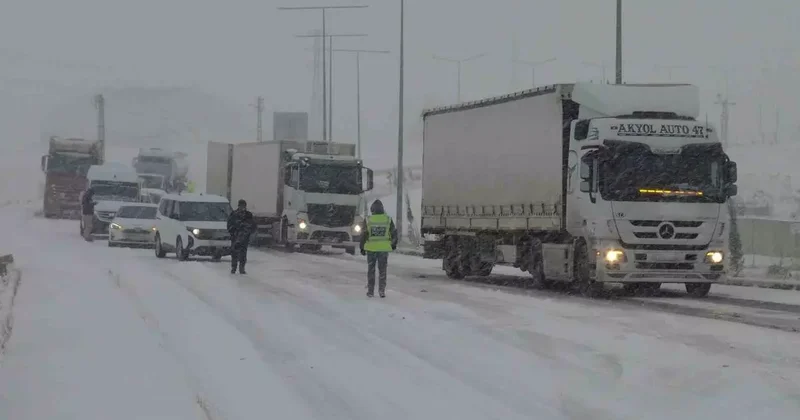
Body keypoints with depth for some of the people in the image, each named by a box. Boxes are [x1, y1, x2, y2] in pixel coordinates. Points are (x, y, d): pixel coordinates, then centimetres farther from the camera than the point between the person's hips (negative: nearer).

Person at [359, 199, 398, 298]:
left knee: (371, 270, 11)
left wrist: (362, 248, 5)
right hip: (384, 249, 1)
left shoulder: (368, 220, -8)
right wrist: (394, 244, 20)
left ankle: (370, 291, 12)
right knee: (382, 270, 10)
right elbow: (394, 233, 3)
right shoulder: (388, 219, -3)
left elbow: (364, 235, -6)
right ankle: (382, 290, 4)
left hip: (371, 248, -1)